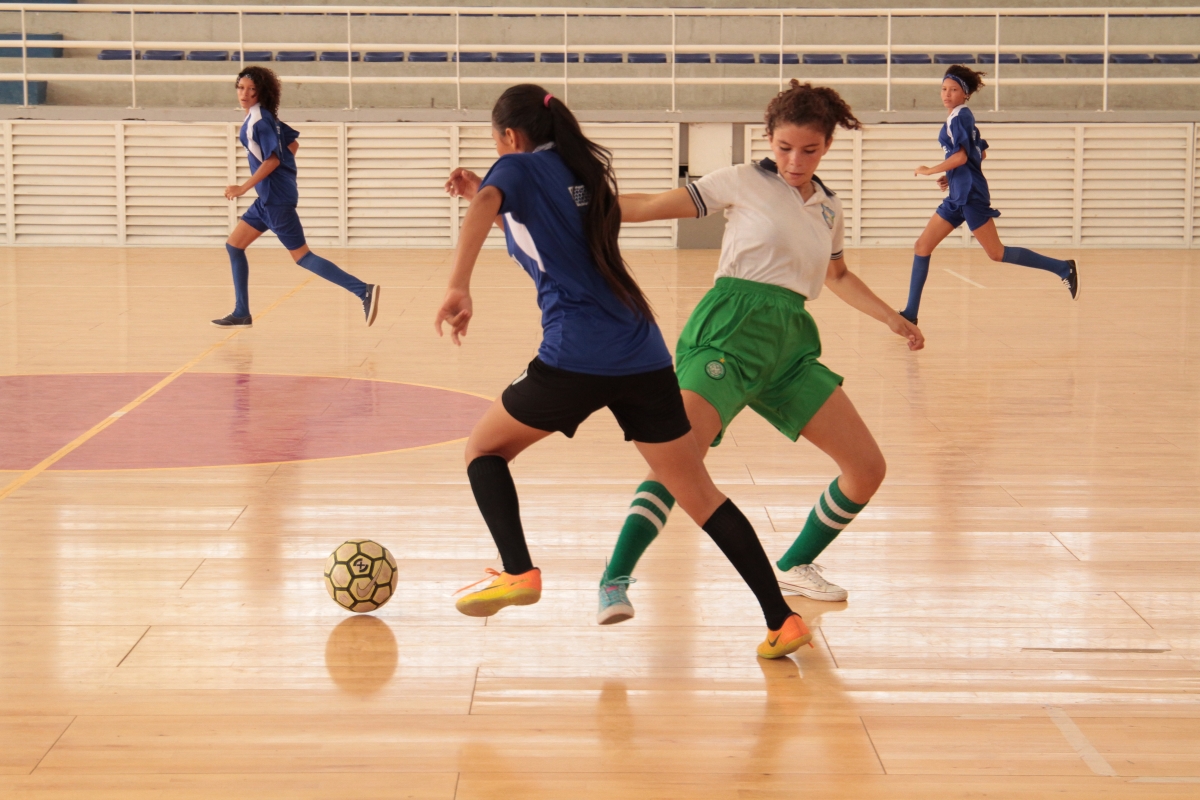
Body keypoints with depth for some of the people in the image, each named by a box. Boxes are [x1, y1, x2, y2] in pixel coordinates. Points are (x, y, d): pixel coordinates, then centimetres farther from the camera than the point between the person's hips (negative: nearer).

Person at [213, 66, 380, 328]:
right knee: (234, 246, 13)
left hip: (276, 199, -10)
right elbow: (293, 144, 19)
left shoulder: (258, 119, -15)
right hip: (268, 198, 10)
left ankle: (363, 291, -11)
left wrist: (243, 188, -20)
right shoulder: (263, 116, 12)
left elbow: (272, 159, -22)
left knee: (302, 256, -7)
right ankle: (241, 314, 17)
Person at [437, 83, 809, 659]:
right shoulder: (582, 170, 23)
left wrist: (459, 287, -25)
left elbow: (486, 206, -20)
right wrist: (481, 195, 32)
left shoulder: (519, 166, 4)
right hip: (643, 355, 6)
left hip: (575, 357, -6)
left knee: (484, 447, 17)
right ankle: (782, 620, -1)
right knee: (698, 493, 7)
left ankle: (518, 572, 0)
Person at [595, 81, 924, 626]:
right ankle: (615, 581, -20)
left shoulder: (829, 210, 16)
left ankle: (795, 566, 22)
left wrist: (893, 320, 29)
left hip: (791, 343, 6)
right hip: (731, 331, -6)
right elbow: (650, 207, 2)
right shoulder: (745, 182, 1)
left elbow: (838, 277, 35)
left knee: (868, 468, 2)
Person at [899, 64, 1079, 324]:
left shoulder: (959, 116, -11)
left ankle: (1064, 268, -3)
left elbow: (961, 156, -20)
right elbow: (980, 153, 24)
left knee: (996, 253, -8)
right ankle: (910, 314, 6)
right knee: (922, 247, 5)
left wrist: (930, 171, -10)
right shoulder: (962, 117, 16)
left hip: (970, 195, -10)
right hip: (957, 197, 10)